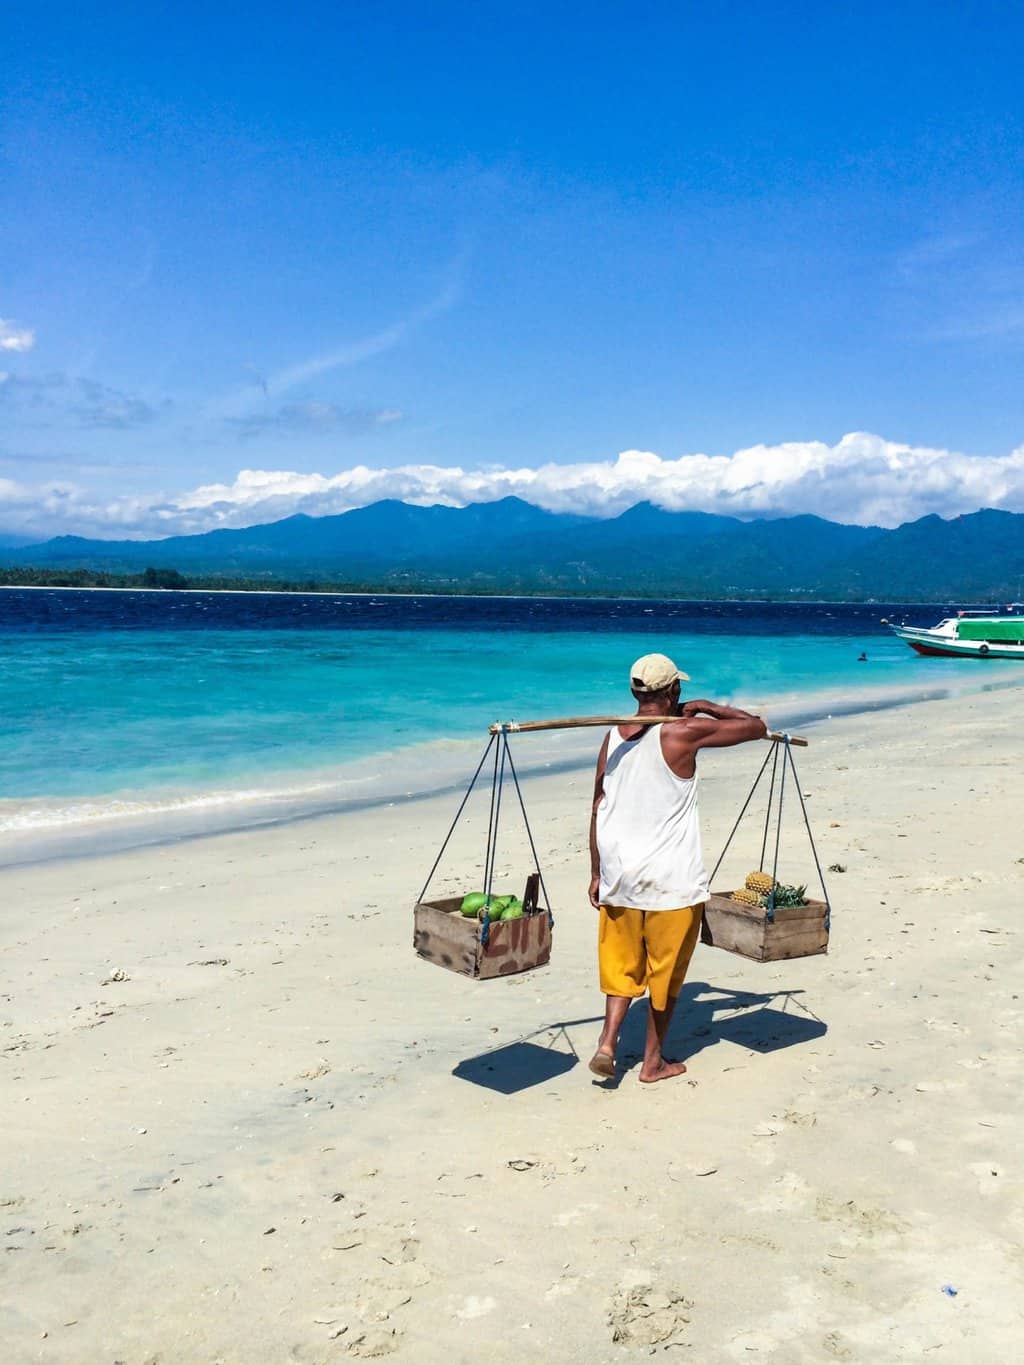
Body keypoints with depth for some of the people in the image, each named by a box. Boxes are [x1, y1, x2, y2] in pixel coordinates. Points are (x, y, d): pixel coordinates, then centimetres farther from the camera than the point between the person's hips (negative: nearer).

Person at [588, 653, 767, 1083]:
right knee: (666, 970, 12)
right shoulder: (683, 733, -12)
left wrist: (596, 873, 13)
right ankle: (653, 1061, 22)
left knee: (623, 964, 18)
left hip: (619, 873, 4)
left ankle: (608, 1040, 3)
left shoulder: (613, 737, 3)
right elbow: (756, 727, -5)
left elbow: (598, 810, 7)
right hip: (671, 878, -4)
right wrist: (707, 707, 7)